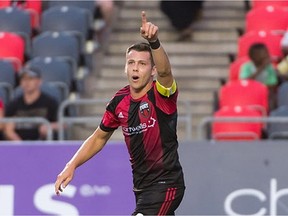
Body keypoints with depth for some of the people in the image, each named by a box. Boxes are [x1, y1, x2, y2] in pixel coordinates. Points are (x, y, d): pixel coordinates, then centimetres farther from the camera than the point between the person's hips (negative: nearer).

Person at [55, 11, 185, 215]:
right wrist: (72, 165, 7)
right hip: (142, 187, 8)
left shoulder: (162, 95, -15)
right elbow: (99, 137, 17)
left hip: (165, 185, -7)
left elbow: (165, 71, -39)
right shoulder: (119, 101, 3)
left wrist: (154, 41, -58)